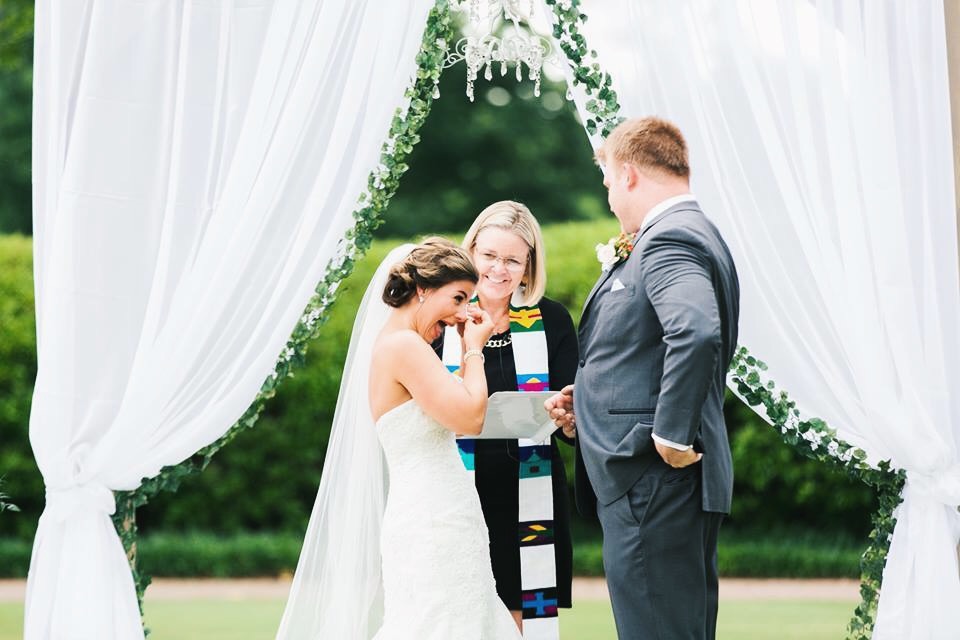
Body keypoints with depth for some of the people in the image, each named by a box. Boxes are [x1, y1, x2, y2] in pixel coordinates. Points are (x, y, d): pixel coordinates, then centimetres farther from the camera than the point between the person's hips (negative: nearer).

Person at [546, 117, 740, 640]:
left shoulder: (669, 239, -13)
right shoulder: (694, 234, 20)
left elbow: (696, 333, -32)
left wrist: (672, 437, -26)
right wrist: (589, 405, 14)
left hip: (652, 482, -11)